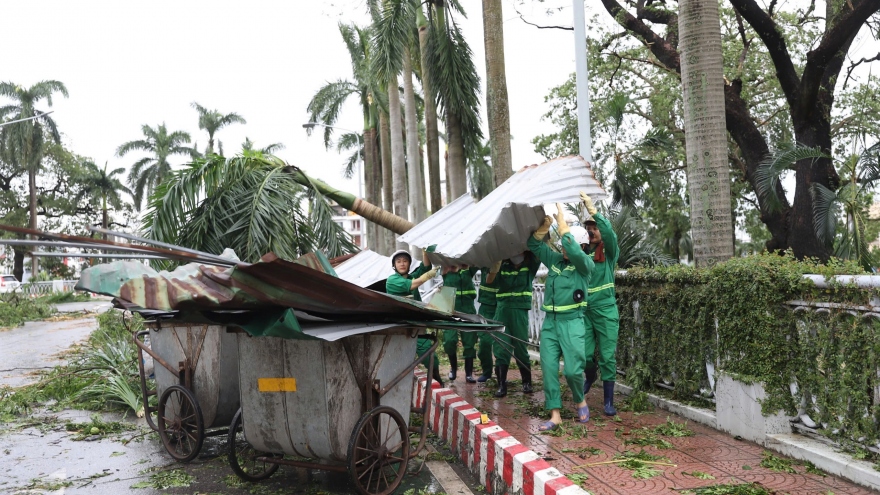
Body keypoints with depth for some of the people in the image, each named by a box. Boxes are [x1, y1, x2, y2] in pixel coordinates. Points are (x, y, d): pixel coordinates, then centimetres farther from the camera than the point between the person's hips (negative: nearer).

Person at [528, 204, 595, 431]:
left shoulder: (585, 264, -5)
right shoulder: (554, 259, 11)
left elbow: (573, 251, -25)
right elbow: (534, 244, 13)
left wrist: (561, 221, -19)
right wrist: (545, 225, -5)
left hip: (572, 323, -5)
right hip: (550, 322, 5)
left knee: (573, 369, -6)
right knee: (549, 368, 0)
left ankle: (580, 401, 24)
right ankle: (555, 415, 5)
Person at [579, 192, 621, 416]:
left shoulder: (609, 252, 0)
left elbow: (609, 232, -17)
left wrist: (591, 208, -22)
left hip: (606, 311, -3)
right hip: (585, 311, 3)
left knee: (608, 356, -2)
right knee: (584, 354, 5)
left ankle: (609, 401, 7)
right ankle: (590, 376, 39)